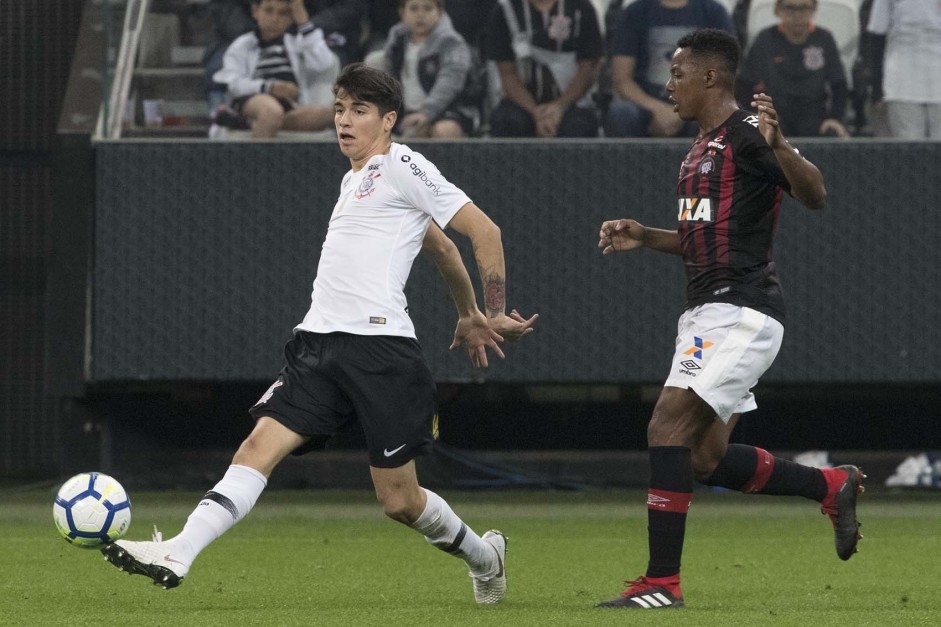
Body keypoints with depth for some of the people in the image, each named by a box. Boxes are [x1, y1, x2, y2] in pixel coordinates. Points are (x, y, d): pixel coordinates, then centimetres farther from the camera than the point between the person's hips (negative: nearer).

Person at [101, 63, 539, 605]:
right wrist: (468, 315, 41)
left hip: (381, 345, -8)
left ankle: (484, 555, 26)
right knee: (260, 448, -11)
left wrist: (494, 316, -2)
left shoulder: (402, 165, -3)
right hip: (321, 342, 8)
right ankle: (177, 555, -24)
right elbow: (441, 247, 35)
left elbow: (484, 231, -5)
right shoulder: (354, 178, 23)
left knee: (399, 501, -1)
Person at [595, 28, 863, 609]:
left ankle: (662, 580, -16)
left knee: (668, 427, -17)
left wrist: (778, 145, -40)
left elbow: (815, 195, -24)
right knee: (707, 458, 8)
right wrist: (645, 237, 16)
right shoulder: (704, 144, 19)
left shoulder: (747, 135, -11)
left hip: (741, 311, -10)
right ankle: (832, 486, 23)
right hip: (707, 311, 10)